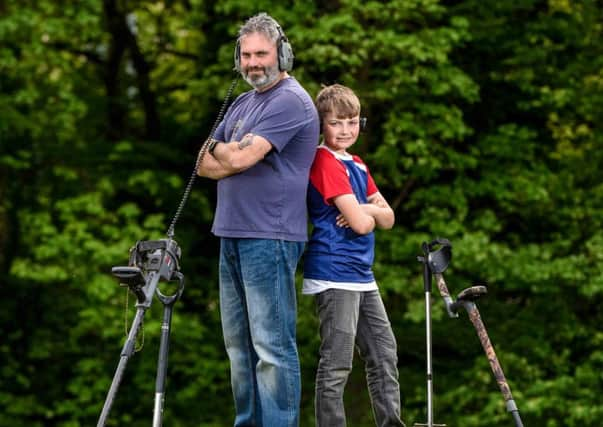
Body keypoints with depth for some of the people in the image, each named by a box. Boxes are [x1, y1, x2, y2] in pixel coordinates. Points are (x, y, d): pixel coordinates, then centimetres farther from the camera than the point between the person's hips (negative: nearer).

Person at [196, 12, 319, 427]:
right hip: (232, 236, 9)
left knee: (272, 347, -10)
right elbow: (205, 164, 15)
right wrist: (234, 151, -5)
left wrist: (220, 151, 4)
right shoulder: (242, 104, 18)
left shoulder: (290, 101, -11)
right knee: (239, 345, 11)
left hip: (269, 239, -9)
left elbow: (239, 159, -18)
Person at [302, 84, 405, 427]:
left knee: (385, 355, 13)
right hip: (335, 276, -9)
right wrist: (369, 212, 3)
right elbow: (360, 224, -19)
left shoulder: (357, 165, 14)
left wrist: (364, 209, -10)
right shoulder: (326, 163, -14)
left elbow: (388, 218, 10)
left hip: (362, 276, 9)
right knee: (336, 365, -6)